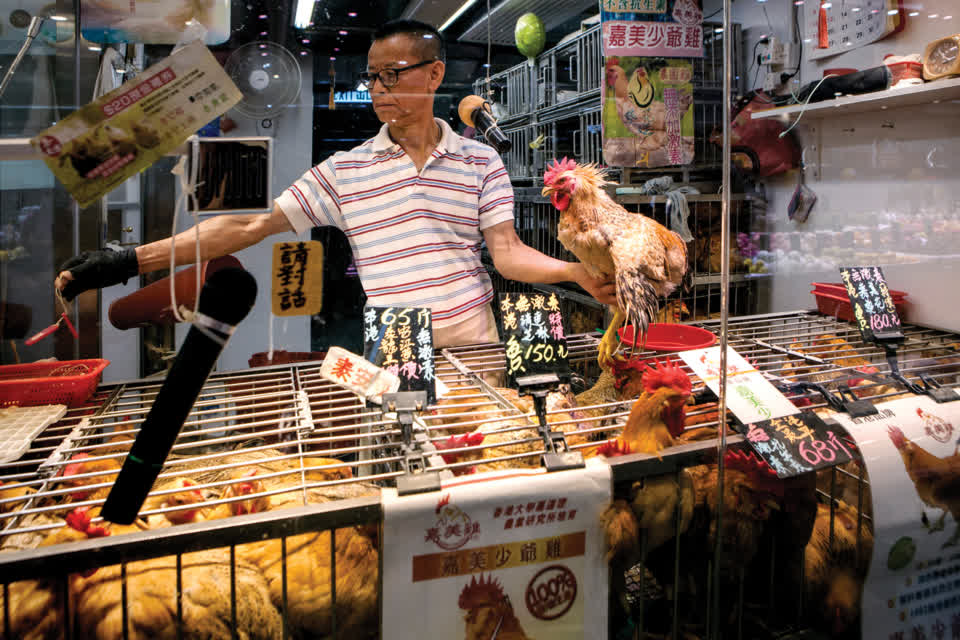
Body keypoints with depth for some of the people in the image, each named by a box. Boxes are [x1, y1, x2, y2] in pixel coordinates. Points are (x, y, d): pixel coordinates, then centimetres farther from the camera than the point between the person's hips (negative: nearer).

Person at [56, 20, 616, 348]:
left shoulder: (481, 163, 4)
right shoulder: (345, 171, 4)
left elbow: (508, 252, -1)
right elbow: (249, 227, 1)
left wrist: (578, 271, -21)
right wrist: (129, 261, -5)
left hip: (474, 343, 1)